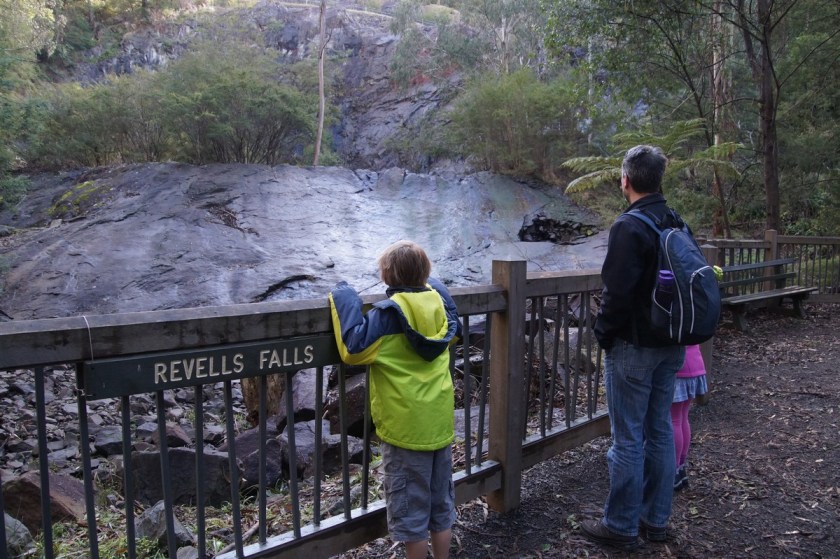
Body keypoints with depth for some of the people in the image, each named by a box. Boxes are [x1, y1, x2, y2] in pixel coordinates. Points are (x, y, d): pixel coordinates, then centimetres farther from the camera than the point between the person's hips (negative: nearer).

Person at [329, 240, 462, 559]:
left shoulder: (388, 314, -18)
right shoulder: (439, 299, 0)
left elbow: (353, 348, -18)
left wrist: (344, 300, -12)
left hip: (406, 428, -6)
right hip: (441, 423, 6)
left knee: (410, 508, 9)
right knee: (441, 503, 19)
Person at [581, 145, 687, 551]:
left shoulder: (628, 226, -18)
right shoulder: (676, 224, 7)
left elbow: (617, 292, -22)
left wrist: (603, 333, -7)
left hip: (633, 348, -8)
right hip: (670, 346, 8)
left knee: (627, 439, 2)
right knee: (660, 431, 16)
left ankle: (621, 527, 14)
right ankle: (656, 520, 28)